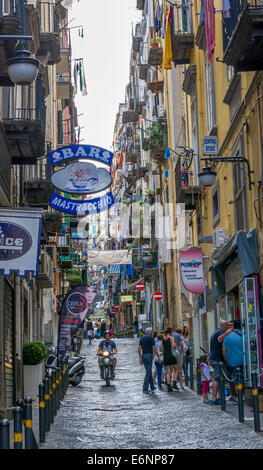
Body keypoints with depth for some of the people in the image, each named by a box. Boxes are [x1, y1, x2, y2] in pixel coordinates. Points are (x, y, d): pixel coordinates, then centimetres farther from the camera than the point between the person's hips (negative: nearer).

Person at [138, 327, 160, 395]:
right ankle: (145, 389, -9)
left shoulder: (142, 338, 12)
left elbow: (139, 348, 9)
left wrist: (140, 358, 11)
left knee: (149, 371, 17)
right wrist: (158, 357, -4)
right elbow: (154, 349, -11)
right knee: (148, 372, -6)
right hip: (149, 355, -7)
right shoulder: (151, 338, -8)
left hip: (143, 355, 7)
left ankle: (152, 387, 24)